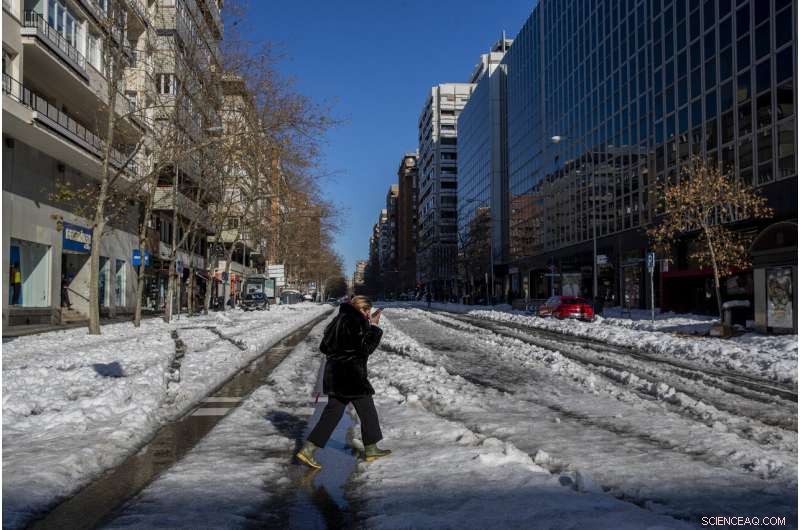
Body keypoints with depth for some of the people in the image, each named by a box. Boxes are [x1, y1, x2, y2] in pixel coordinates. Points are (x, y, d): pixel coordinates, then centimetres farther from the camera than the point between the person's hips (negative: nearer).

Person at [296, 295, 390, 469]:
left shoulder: (338, 320, 12)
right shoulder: (356, 322, -16)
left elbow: (324, 347, 16)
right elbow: (366, 347, -17)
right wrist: (374, 327, -9)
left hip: (334, 375, 8)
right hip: (352, 376, -8)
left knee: (332, 412, 11)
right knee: (367, 411, 10)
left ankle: (308, 449, 5)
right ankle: (371, 449, 22)